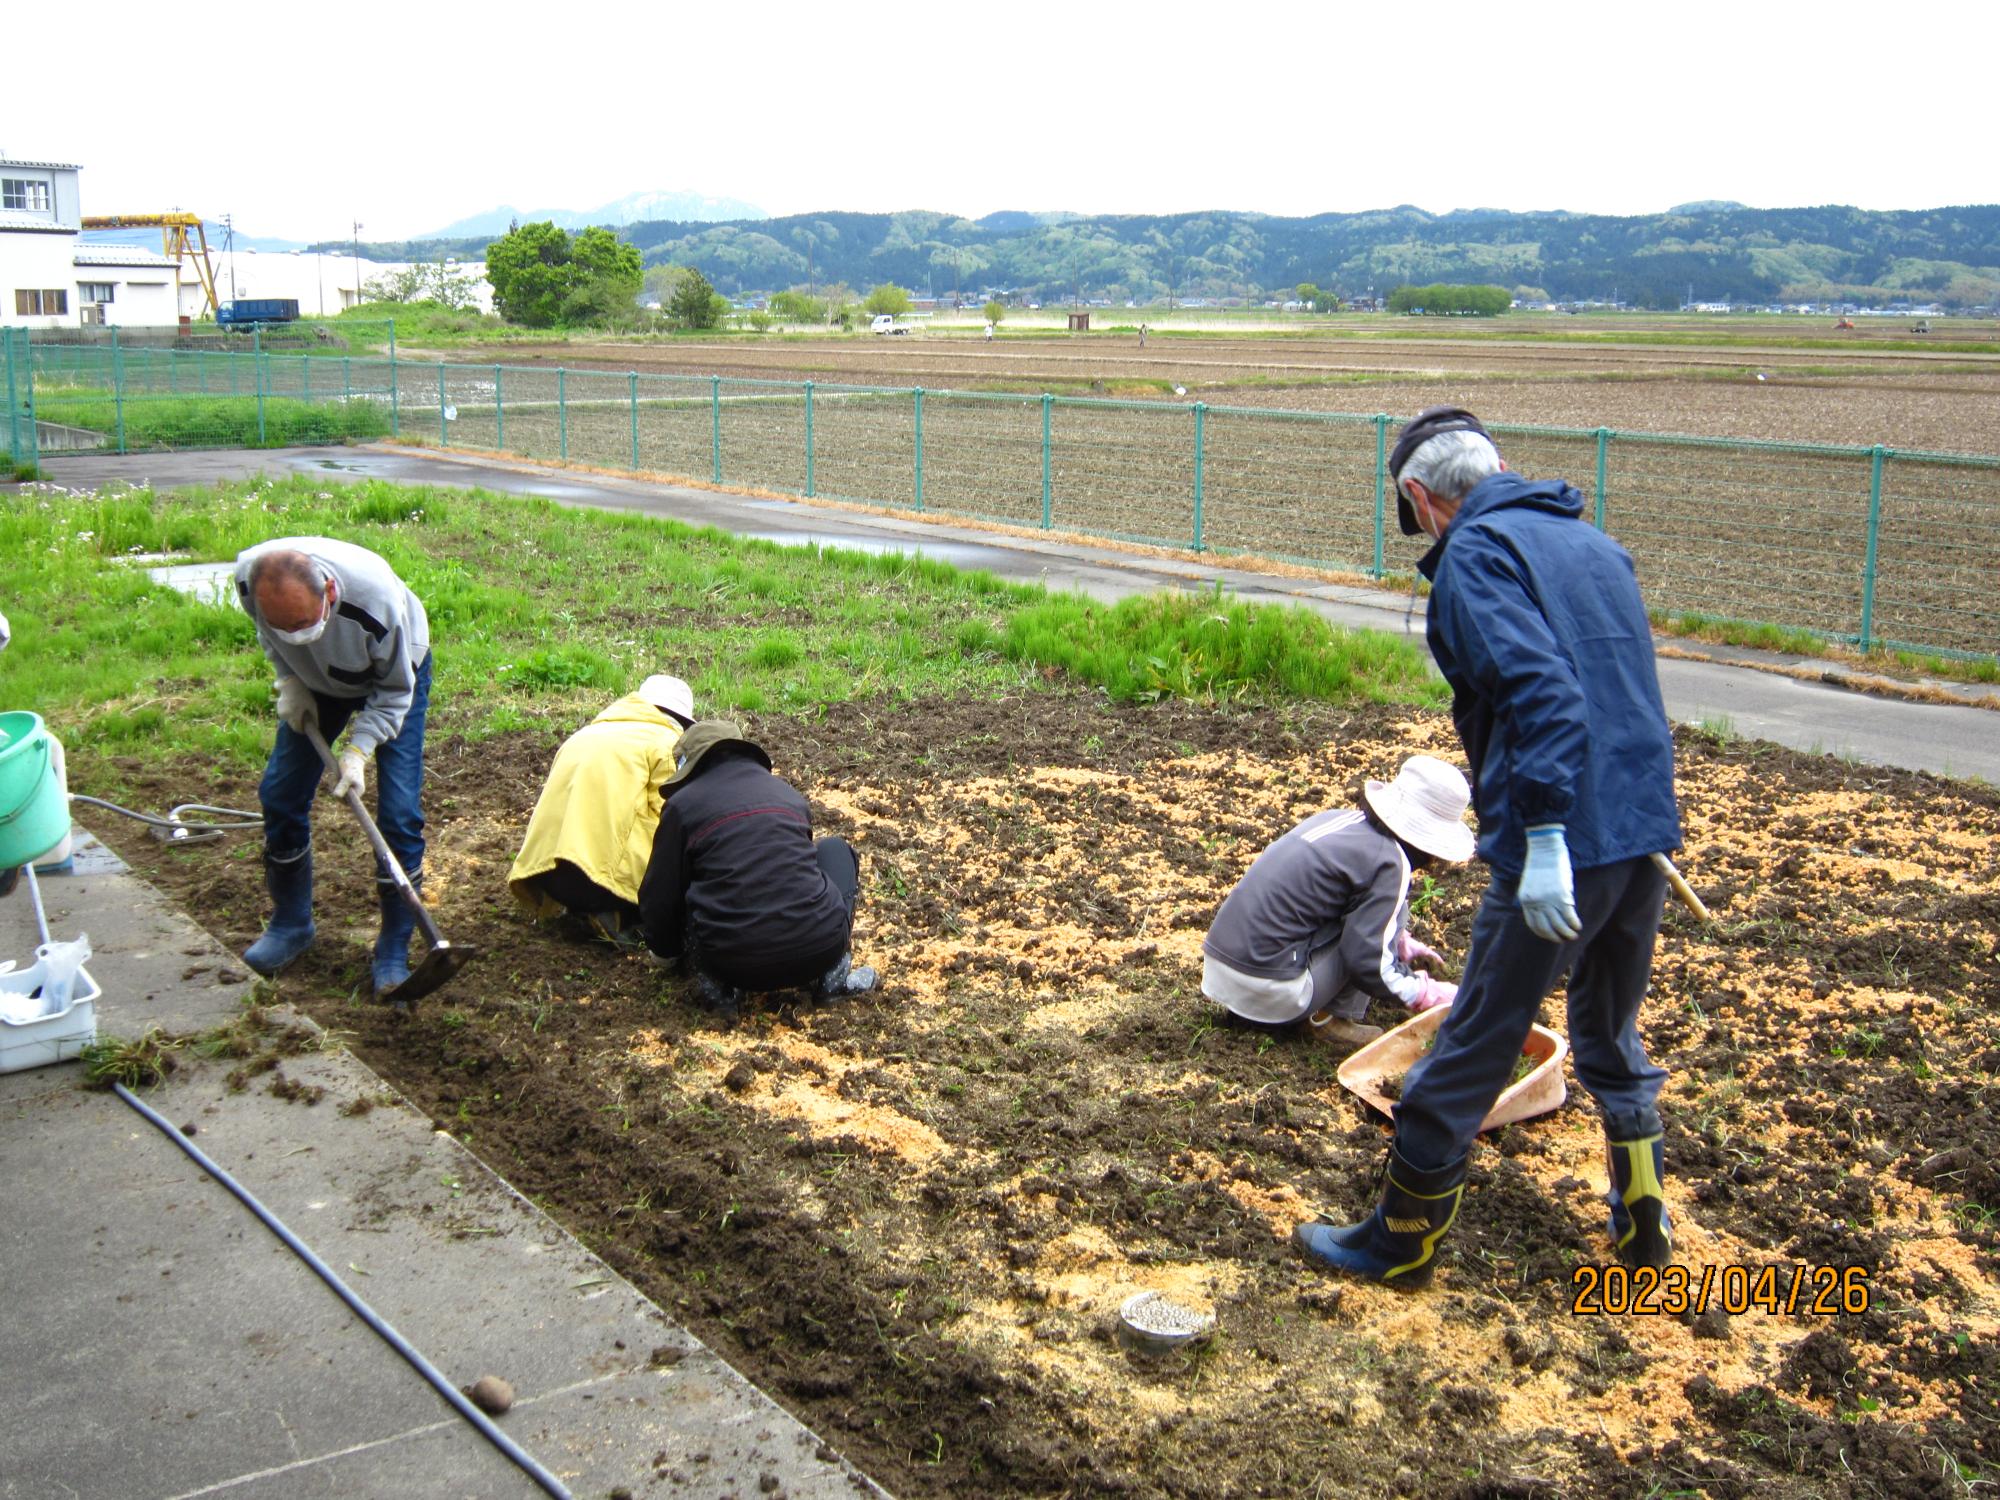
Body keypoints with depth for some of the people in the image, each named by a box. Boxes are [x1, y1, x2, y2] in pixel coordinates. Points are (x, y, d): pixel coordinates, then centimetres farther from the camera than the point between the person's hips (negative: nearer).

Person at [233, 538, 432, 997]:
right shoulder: (249, 576, -31)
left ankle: (394, 949, 0)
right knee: (280, 795, 2)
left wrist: (359, 750, -29)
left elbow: (394, 690, -23)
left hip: (393, 674, -4)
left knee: (398, 812, -12)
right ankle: (290, 923, 23)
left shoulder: (377, 600, -42)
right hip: (315, 679, 4)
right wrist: (290, 682, -12)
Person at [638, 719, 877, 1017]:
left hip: (732, 963, -1)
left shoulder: (683, 804, 7)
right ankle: (834, 974, 12)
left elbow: (658, 898, 10)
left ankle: (715, 982, 4)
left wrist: (668, 950, 33)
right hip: (820, 950, 2)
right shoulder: (788, 793, 19)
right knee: (835, 849, 28)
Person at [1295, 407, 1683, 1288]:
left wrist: (1544, 837, -26)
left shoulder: (1476, 554, -8)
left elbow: (1540, 690, -23)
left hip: (1561, 847, -8)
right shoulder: (1593, 543, 17)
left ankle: (1399, 1243, 17)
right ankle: (1643, 1223, 37)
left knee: (1474, 1049, 4)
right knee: (1612, 1032, 25)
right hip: (1650, 832, 8)